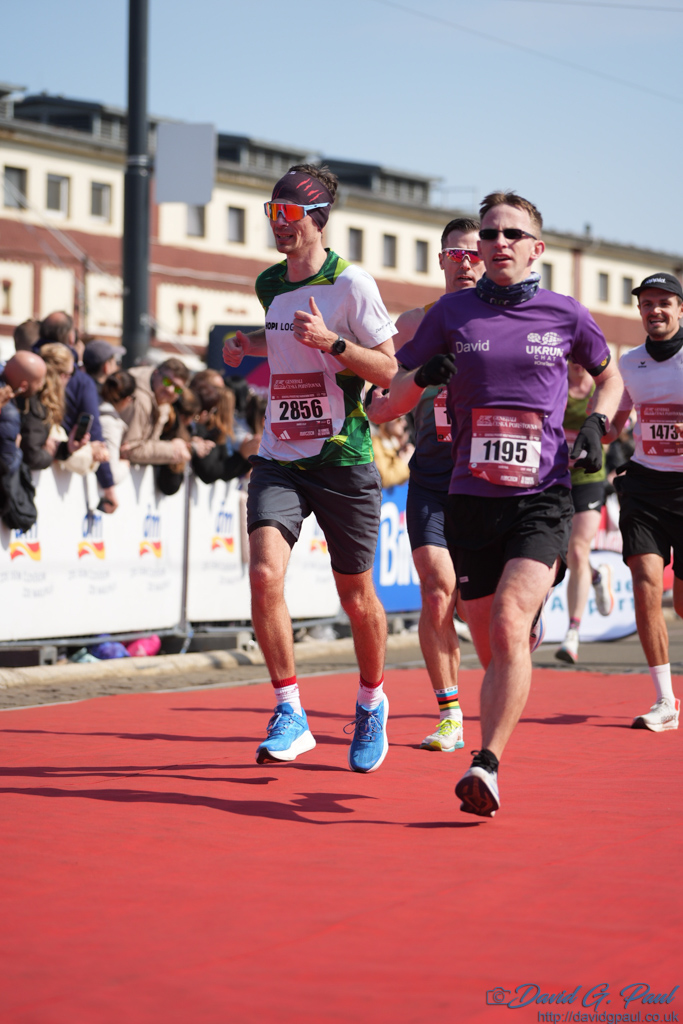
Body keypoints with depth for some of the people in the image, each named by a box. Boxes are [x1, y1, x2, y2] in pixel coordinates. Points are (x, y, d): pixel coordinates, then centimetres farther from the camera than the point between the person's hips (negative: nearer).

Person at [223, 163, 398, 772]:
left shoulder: (351, 283, -8)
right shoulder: (270, 284, 9)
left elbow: (388, 369, -8)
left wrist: (330, 341, -21)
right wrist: (249, 346, 14)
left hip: (344, 460, -4)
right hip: (278, 458, 4)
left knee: (356, 595, 8)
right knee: (265, 573, -18)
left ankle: (372, 703, 34)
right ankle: (290, 715, -9)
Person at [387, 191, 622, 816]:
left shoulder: (565, 314, 6)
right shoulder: (453, 313, 6)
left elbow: (610, 376, 25)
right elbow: (390, 400, 10)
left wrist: (596, 424, 5)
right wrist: (423, 376, -11)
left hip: (543, 498, -2)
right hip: (471, 500, 2)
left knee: (510, 624, -22)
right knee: (490, 649, 5)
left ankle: (487, 766, -24)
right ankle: (491, 758, 22)